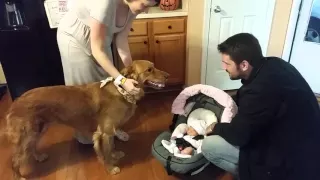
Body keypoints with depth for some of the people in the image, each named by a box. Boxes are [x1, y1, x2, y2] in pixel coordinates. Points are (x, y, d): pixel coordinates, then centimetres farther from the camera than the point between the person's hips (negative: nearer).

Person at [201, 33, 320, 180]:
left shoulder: (262, 88, -32)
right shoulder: (273, 65, -4)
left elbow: (238, 135, -18)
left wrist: (216, 128, 0)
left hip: (292, 162, -9)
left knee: (208, 146, -12)